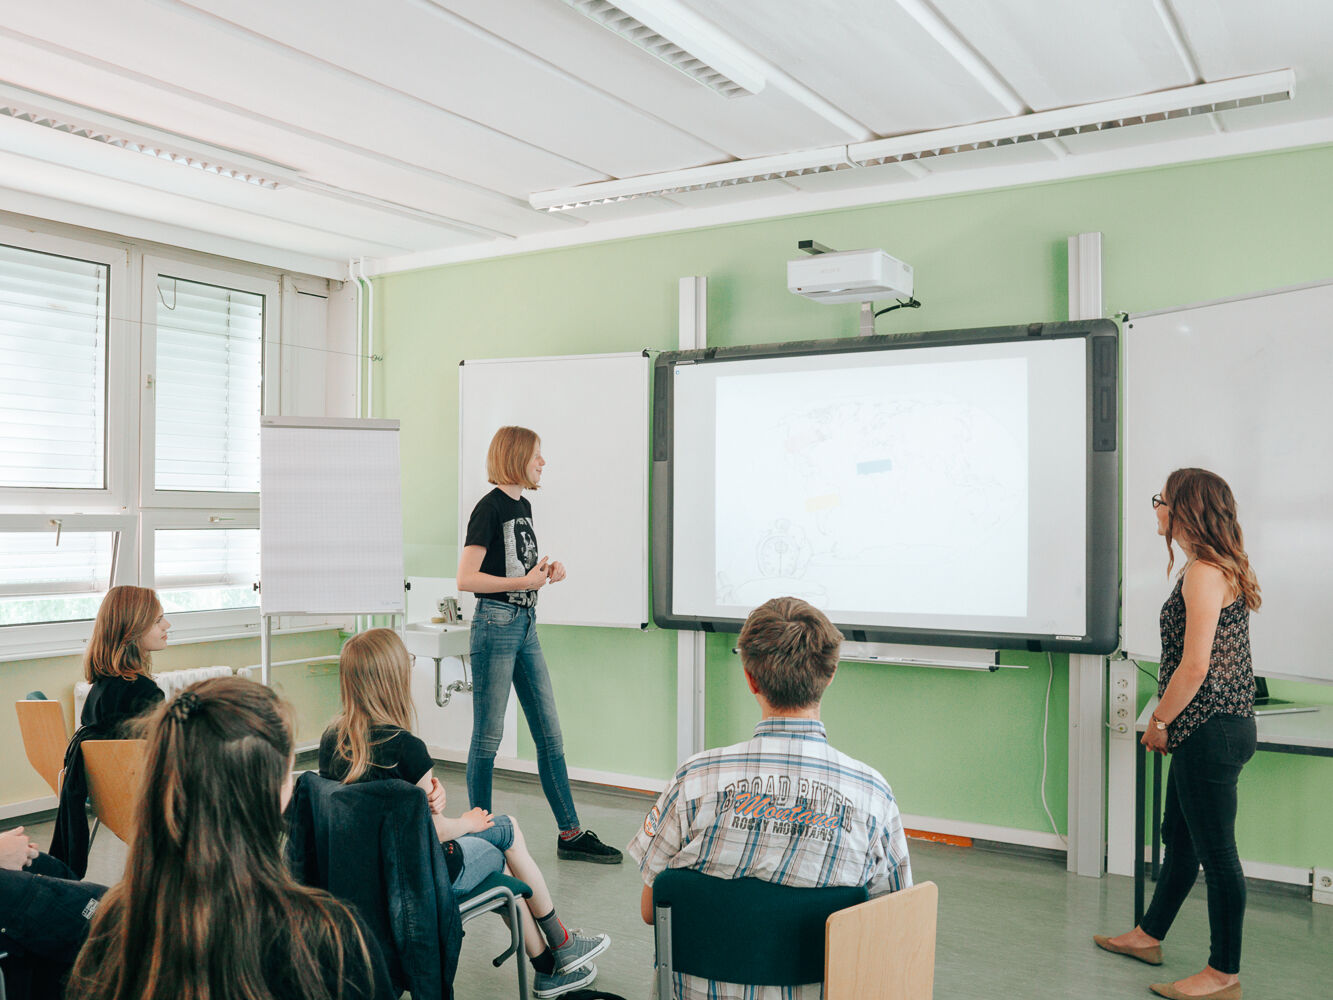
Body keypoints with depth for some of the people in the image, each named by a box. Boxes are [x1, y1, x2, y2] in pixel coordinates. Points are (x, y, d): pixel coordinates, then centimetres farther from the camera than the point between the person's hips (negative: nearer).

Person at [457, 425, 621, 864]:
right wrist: (525, 581, -16)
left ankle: (571, 834, 16)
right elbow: (465, 579, -17)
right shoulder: (489, 507, -11)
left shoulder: (523, 506, 13)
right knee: (487, 737, 1)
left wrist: (546, 571, 6)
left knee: (550, 734, 9)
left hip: (526, 625, 9)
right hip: (496, 625, -8)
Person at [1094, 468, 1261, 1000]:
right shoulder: (1220, 567, 13)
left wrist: (1159, 722, -10)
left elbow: (1195, 666, -23)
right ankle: (1150, 935, 36)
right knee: (1179, 837, 21)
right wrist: (1170, 722, 16)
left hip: (1211, 731, -11)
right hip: (1211, 730, 11)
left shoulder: (1203, 573, -19)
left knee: (1216, 851, 0)